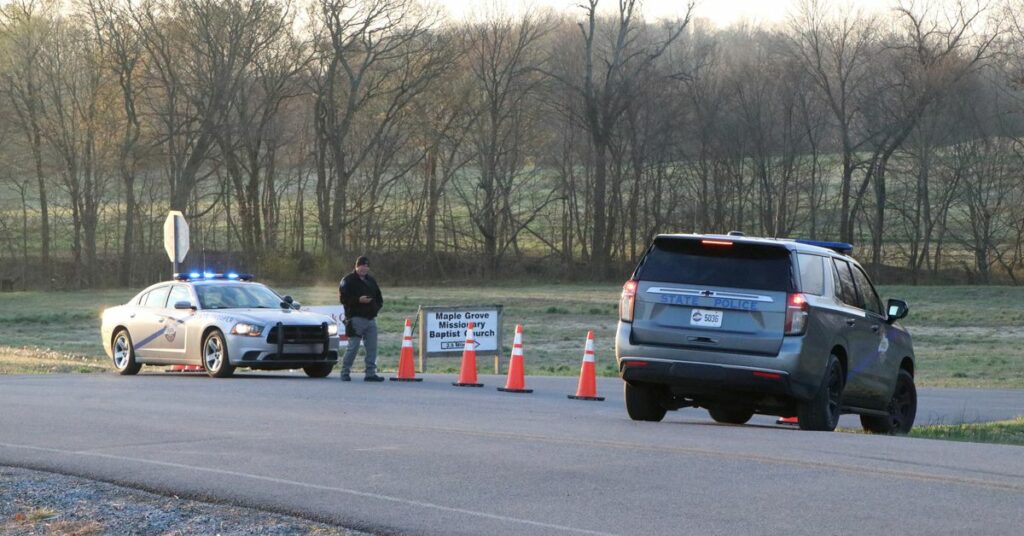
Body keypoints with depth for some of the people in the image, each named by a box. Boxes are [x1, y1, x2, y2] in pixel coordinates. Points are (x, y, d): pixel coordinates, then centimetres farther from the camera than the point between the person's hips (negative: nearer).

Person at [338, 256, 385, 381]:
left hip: (371, 318, 6)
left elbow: (379, 298, 26)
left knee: (372, 348, 3)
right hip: (356, 318, -6)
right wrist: (358, 300, -20)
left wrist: (376, 307, 6)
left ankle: (371, 373, 6)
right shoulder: (348, 281, -1)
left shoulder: (371, 281, 19)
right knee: (353, 347, -8)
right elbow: (343, 298, -10)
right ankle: (345, 372, 1)